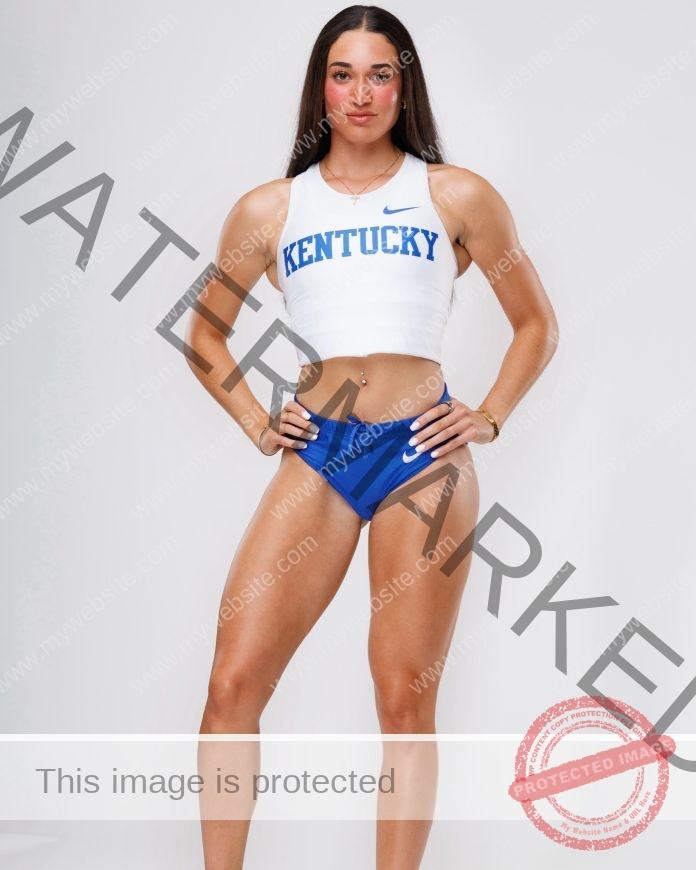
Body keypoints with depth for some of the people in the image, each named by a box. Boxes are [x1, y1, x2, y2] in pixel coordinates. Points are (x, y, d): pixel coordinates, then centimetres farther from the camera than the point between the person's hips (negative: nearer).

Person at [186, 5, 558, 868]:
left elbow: (536, 323, 16)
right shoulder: (267, 209, 10)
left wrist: (488, 417, 4)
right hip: (314, 454, 2)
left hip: (424, 456, -1)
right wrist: (256, 423, 8)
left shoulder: (457, 196, 7)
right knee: (233, 684, -4)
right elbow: (205, 333, 21)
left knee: (406, 702, 2)